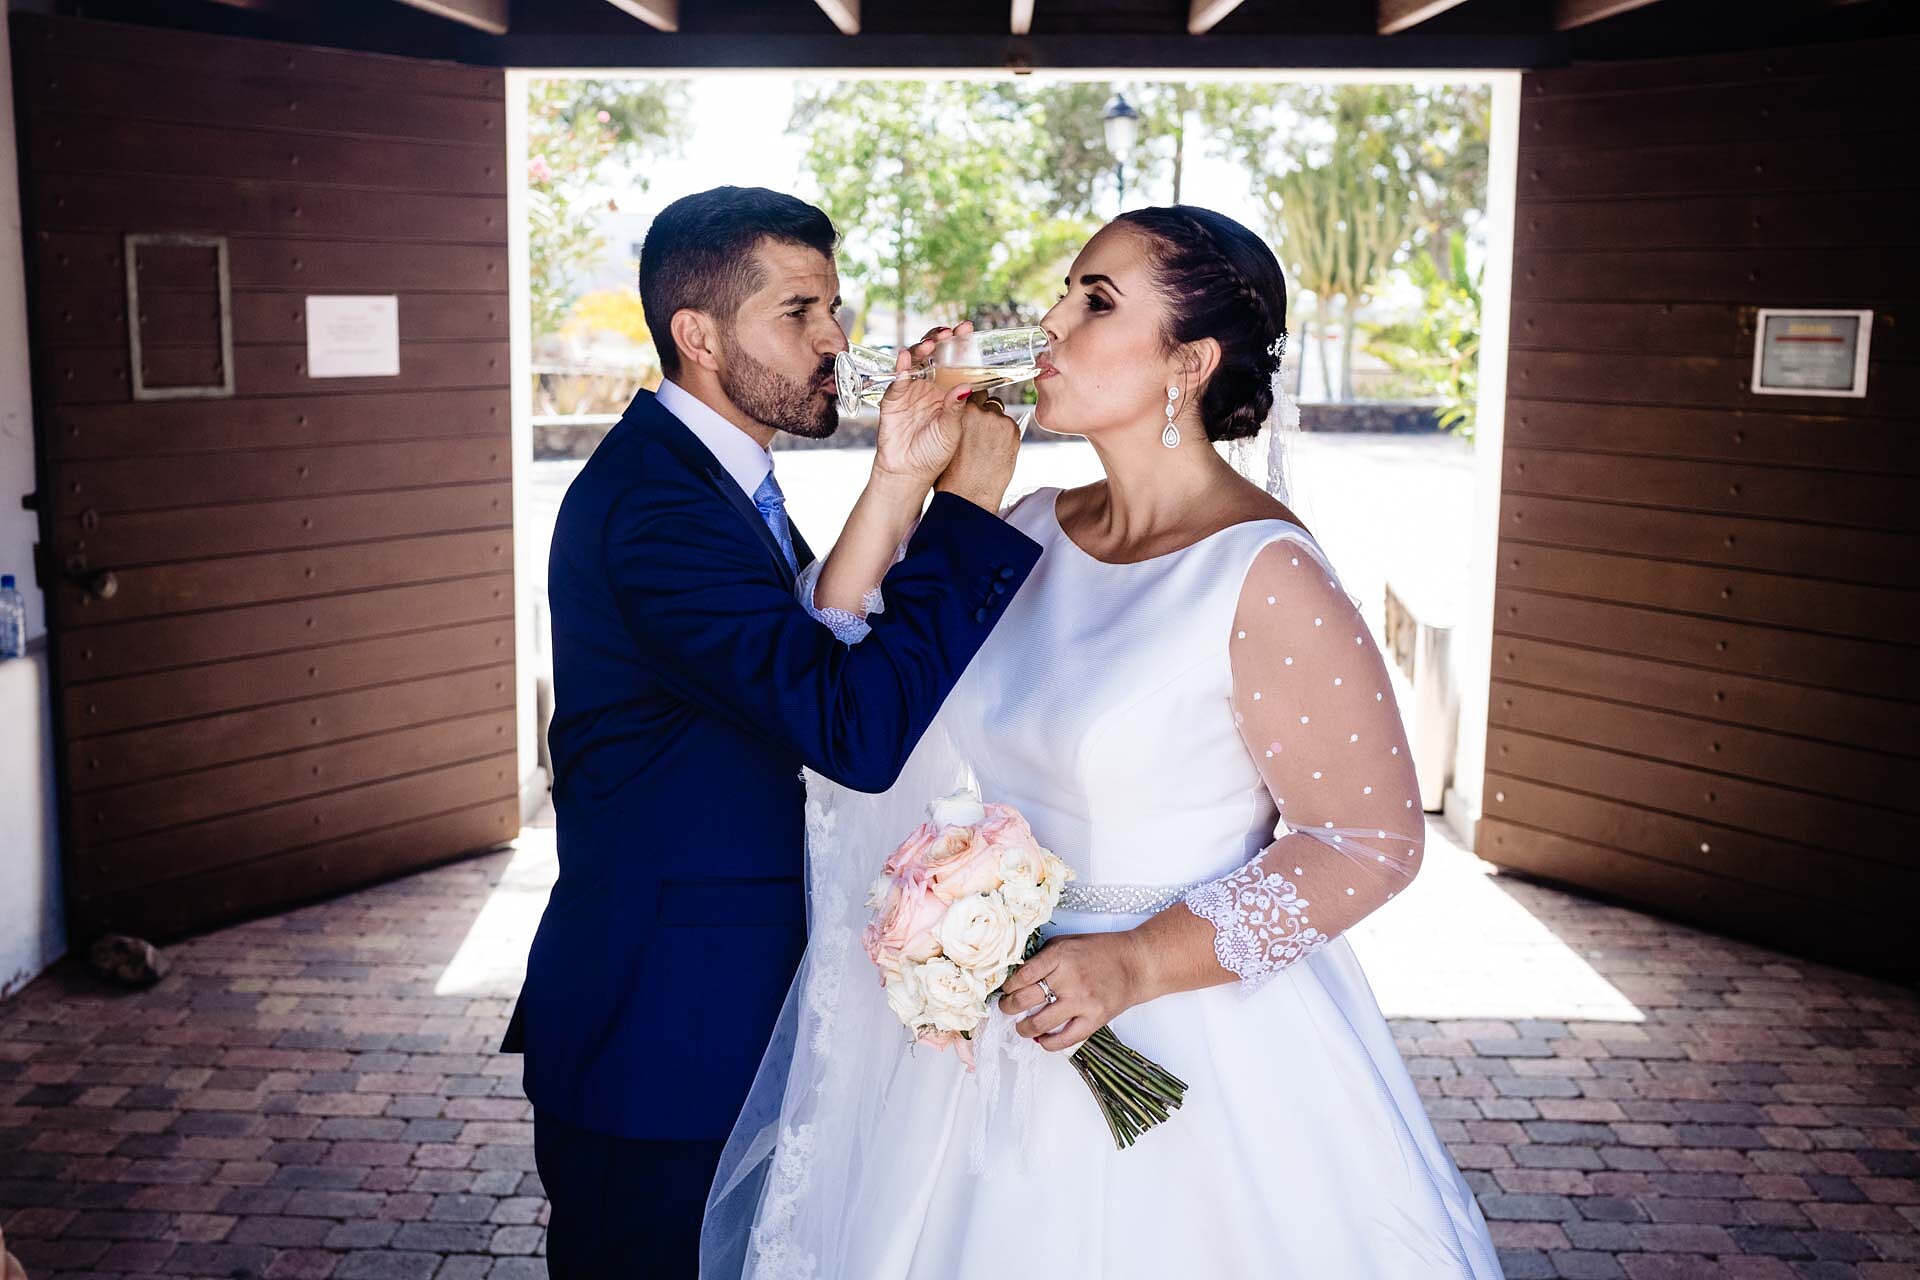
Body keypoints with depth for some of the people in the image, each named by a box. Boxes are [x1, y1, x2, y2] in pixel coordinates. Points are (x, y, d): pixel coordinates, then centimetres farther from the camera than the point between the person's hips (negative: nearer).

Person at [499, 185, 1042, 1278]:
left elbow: (823, 660, 3)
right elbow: (866, 730, -32)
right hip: (664, 1039, -10)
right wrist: (970, 504, -25)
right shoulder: (653, 504, -24)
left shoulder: (714, 477, 10)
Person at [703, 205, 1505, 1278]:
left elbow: (1375, 838, -16)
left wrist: (1140, 963, -21)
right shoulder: (1034, 528, 1)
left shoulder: (1264, 574, -18)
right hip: (997, 1009, 6)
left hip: (1175, 1036, -6)